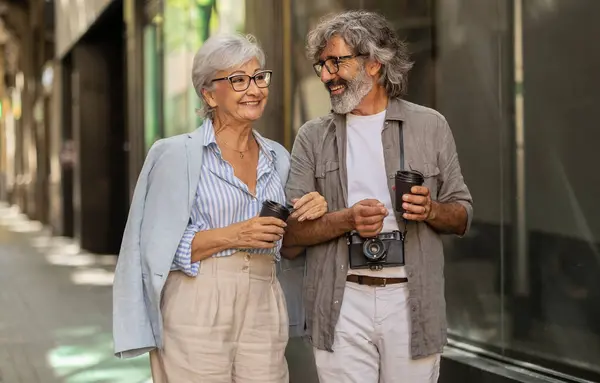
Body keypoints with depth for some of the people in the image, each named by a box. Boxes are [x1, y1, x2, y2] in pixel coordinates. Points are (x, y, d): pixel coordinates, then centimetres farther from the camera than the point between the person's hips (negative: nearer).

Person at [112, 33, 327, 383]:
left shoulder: (278, 158, 12)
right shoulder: (178, 155, -4)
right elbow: (159, 249, -8)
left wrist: (308, 216, 0)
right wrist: (231, 236, -18)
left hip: (264, 312, 5)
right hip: (197, 310, -5)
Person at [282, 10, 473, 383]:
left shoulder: (430, 126, 7)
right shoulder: (313, 137, 7)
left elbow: (463, 216, 10)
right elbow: (289, 230, 1)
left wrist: (431, 210, -11)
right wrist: (345, 220, -15)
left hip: (412, 301, 0)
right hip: (342, 305, 0)